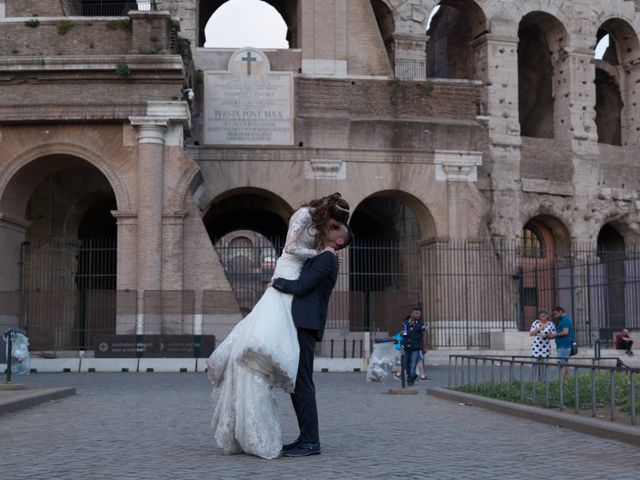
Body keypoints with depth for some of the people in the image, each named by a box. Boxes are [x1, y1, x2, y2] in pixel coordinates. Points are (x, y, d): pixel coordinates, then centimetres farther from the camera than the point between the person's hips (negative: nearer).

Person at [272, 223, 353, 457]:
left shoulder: (326, 259, -8)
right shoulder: (322, 259, 24)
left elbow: (300, 287, -15)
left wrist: (276, 281, -1)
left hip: (305, 326, -10)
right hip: (300, 325, 10)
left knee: (302, 383, -10)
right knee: (295, 383, 10)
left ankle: (311, 442, -8)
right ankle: (306, 437, 14)